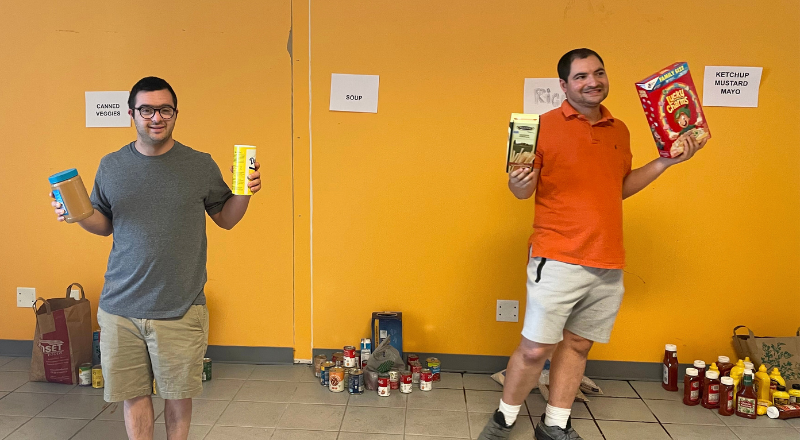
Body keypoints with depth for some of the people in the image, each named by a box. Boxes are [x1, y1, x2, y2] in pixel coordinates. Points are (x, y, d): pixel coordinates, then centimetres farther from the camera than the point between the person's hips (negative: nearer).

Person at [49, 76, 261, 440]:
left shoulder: (201, 165, 1)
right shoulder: (111, 166, 7)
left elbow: (225, 219, 7)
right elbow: (104, 224, 15)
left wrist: (244, 192, -11)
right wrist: (78, 214, -6)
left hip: (181, 309, -1)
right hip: (120, 308, 2)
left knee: (179, 394, 10)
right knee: (134, 395, 11)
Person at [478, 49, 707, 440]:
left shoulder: (619, 131, 13)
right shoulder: (545, 126, -4)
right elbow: (523, 190, -2)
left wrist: (665, 162, 14)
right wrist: (518, 183, -25)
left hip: (608, 266, 5)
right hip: (557, 261, -5)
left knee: (577, 345, 11)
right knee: (535, 349, -2)